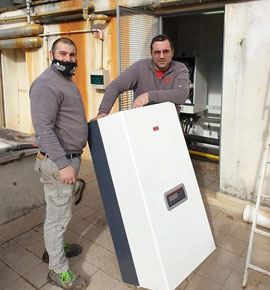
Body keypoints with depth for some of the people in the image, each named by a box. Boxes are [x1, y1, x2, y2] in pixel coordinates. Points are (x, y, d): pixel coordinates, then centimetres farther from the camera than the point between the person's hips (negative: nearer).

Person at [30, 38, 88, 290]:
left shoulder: (66, 81, 15)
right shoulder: (46, 84, -18)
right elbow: (43, 129, -27)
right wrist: (62, 164, -31)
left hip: (70, 157, 10)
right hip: (57, 162, -10)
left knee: (60, 210, 23)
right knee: (58, 215, 2)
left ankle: (55, 247, 42)